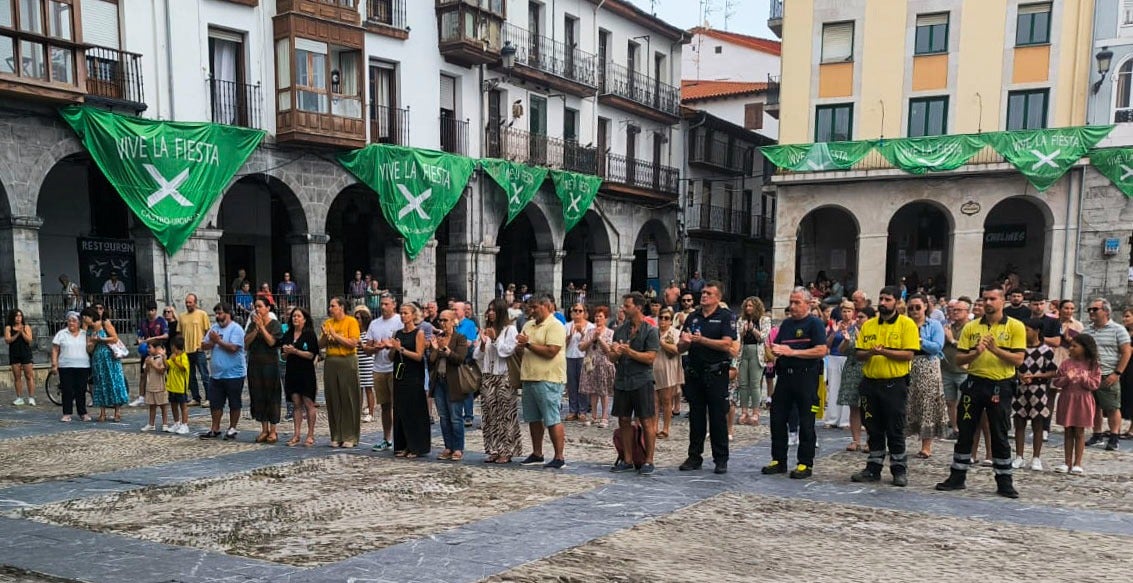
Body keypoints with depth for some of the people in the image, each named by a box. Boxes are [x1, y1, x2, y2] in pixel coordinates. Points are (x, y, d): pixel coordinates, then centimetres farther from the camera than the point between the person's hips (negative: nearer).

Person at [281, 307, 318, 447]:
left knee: (308, 404, -1)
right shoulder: (287, 335, 12)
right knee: (296, 404, 6)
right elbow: (284, 356, 16)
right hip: (292, 373, 5)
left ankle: (310, 435, 4)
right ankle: (296, 435, 8)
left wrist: (295, 351, -18)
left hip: (306, 373, -5)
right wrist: (286, 352, -6)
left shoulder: (310, 334, -3)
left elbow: (311, 355, -11)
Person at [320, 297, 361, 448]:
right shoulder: (328, 323, 12)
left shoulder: (351, 321, -3)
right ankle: (336, 436, 13)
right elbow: (320, 345, 11)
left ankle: (350, 437, 4)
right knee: (333, 400, 5)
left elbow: (353, 343, -13)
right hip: (330, 363, 5)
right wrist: (325, 336, -8)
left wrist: (335, 335, -13)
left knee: (349, 400, -2)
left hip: (347, 362, -5)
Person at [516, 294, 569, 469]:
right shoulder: (528, 325, 15)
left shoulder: (555, 326, -11)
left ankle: (559, 458, -1)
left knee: (552, 420, -6)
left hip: (548, 379, -9)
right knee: (533, 418, 14)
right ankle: (537, 454, 25)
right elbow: (521, 348, 24)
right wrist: (519, 347, -1)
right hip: (529, 378, 9)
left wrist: (528, 343, -14)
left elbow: (550, 352, -21)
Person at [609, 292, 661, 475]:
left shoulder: (650, 331, -4)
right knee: (624, 421, 8)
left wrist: (628, 351, -18)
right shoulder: (620, 330, 11)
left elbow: (650, 357, -13)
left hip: (642, 381, -5)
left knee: (647, 422, -1)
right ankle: (627, 460, 18)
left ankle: (648, 461, 8)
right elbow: (612, 357, 11)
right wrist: (614, 353, -13)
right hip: (621, 380, 5)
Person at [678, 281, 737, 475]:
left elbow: (726, 344, -15)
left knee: (718, 418, 1)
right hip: (694, 373, 5)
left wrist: (701, 339, -18)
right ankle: (694, 457, 18)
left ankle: (721, 459, 10)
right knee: (696, 417, 10)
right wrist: (685, 341, -12)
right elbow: (680, 348, 11)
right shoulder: (692, 317, 13)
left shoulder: (726, 316, -2)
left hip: (716, 373, -5)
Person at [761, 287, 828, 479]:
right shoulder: (786, 324, 17)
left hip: (806, 378, -7)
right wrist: (773, 352, -5)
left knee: (806, 423, 1)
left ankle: (806, 464, 10)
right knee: (777, 419, 7)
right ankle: (778, 461, 18)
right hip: (785, 376, 7)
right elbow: (775, 348, 20)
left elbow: (822, 350, -16)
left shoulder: (815, 324, -4)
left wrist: (792, 352, -17)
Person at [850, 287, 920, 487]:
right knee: (874, 429, 12)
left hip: (895, 384, -4)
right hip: (870, 382, 4)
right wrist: (870, 353, -15)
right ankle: (873, 468, 21)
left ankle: (899, 470, 14)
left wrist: (884, 352, -23)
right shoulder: (868, 325, 9)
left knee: (895, 430, 2)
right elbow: (858, 353, 6)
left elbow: (909, 354, -13)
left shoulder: (907, 324, -4)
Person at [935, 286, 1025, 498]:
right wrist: (975, 353, -15)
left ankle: (1004, 482, 15)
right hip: (974, 383, 3)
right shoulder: (971, 327, 7)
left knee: (1000, 436, 4)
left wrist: (995, 349, -20)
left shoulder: (1015, 327, -1)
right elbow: (959, 358, 4)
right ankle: (957, 477, 16)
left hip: (1001, 385, -3)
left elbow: (1018, 359, -9)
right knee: (965, 432, 7)